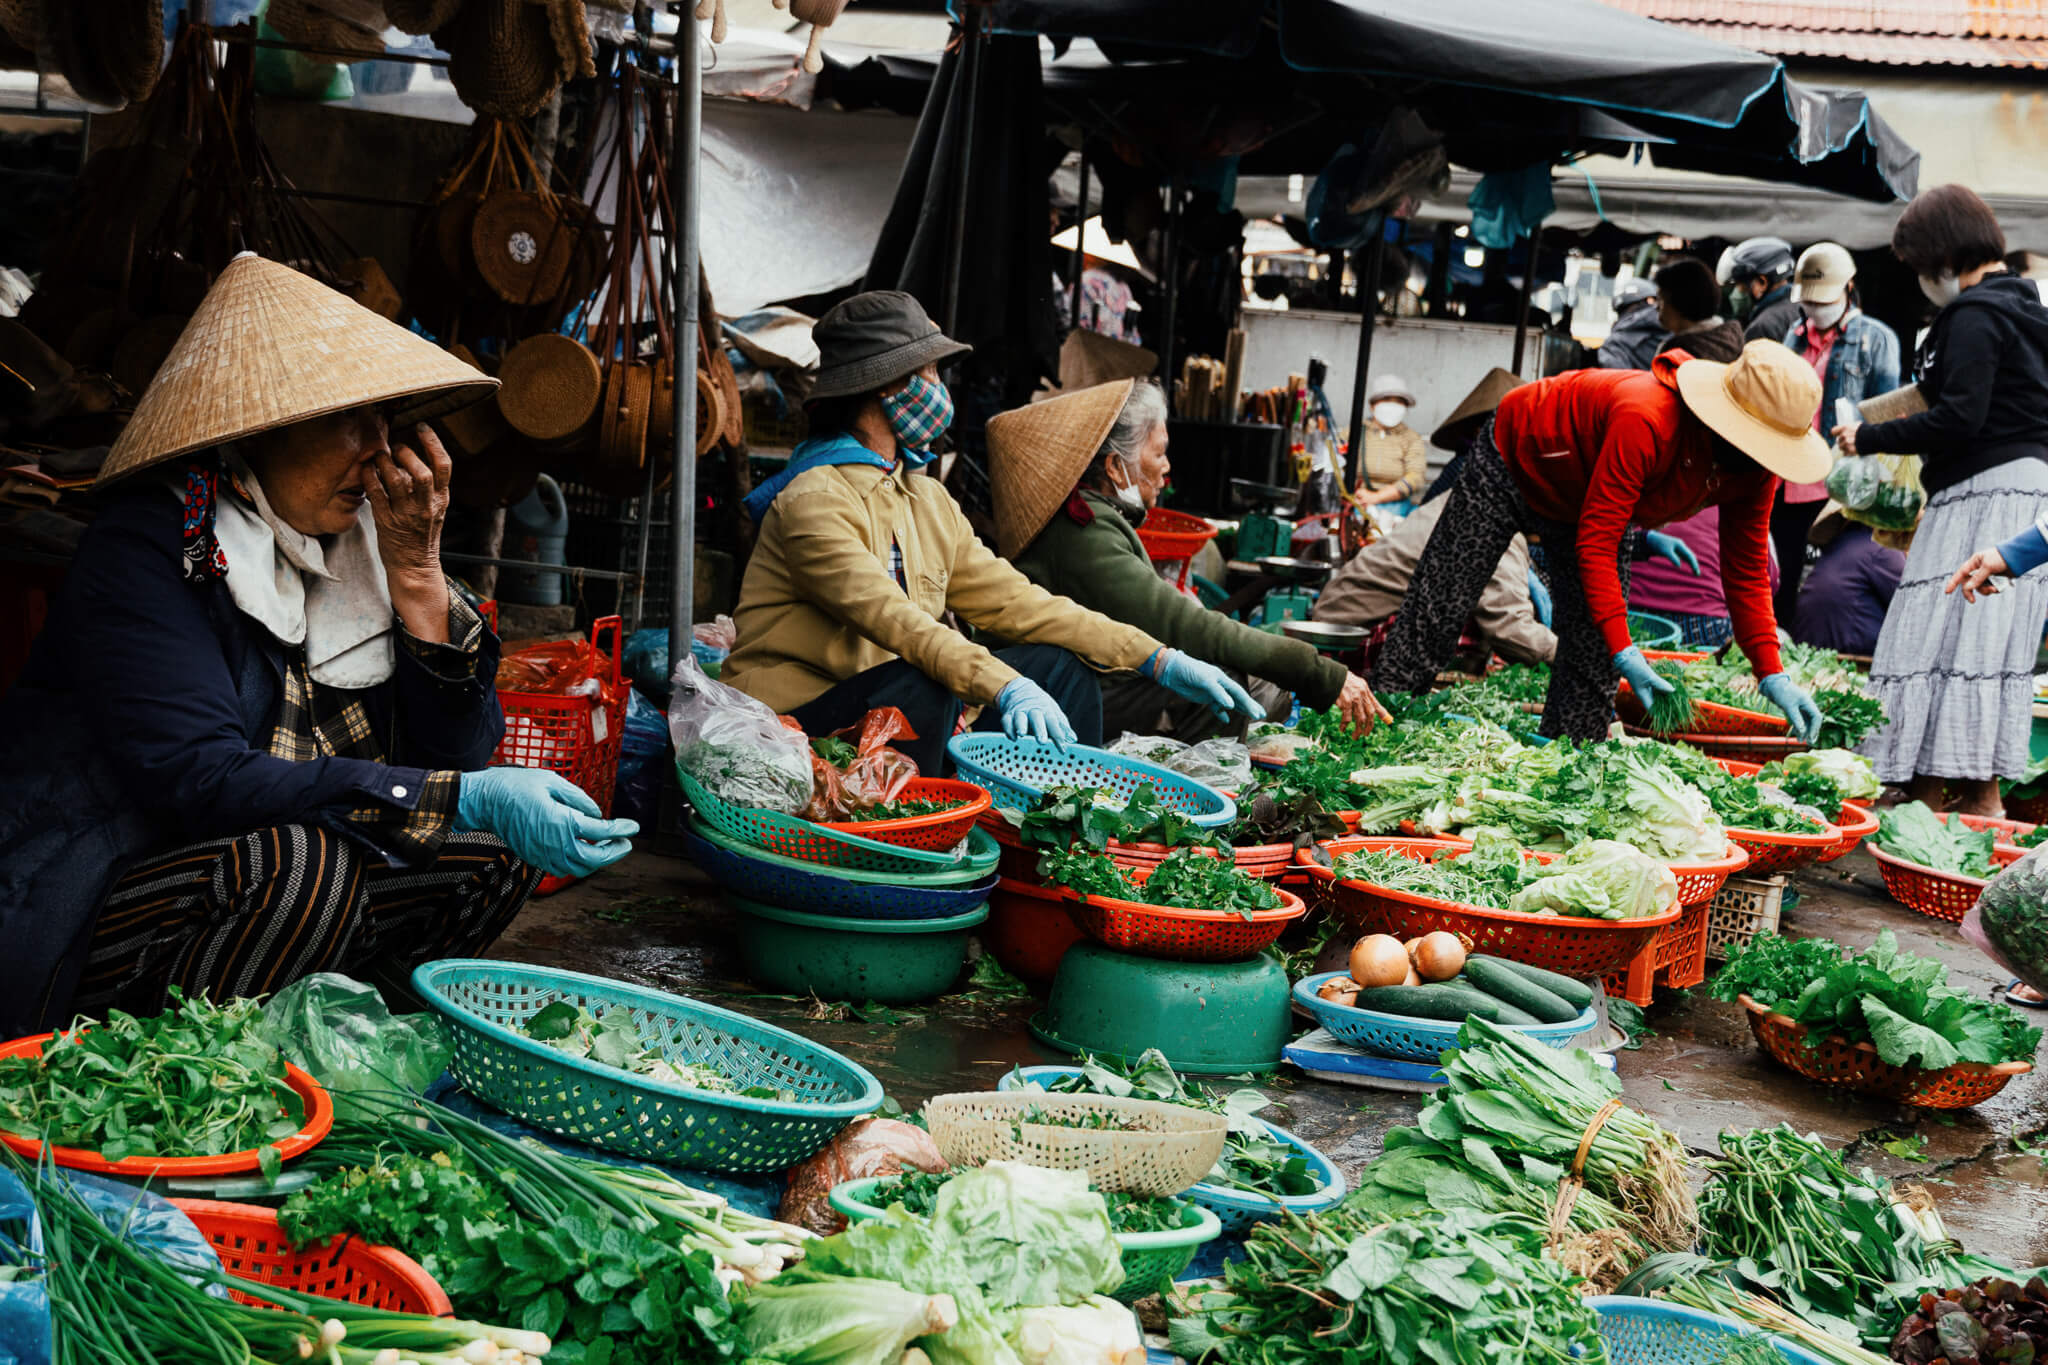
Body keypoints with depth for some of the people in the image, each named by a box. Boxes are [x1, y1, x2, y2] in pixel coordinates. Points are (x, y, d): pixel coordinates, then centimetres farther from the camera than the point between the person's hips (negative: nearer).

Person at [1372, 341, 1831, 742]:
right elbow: (1595, 543, -41)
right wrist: (1623, 651, -45)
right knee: (1438, 610, -5)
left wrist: (1771, 675, -19)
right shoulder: (1647, 422, -44)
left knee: (1593, 654, 0)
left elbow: (1746, 573, -11)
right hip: (1515, 463, -7)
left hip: (1587, 501, 7)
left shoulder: (1753, 467, -21)